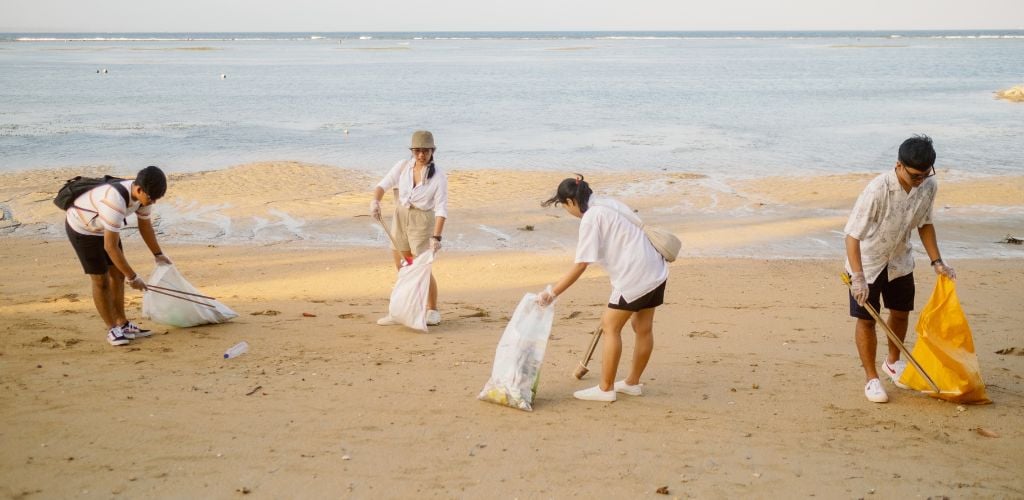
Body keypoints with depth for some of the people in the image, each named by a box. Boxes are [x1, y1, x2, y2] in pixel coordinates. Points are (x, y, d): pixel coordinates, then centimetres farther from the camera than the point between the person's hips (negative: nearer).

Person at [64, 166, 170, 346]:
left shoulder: (144, 192, -17)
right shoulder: (116, 202, -42)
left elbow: (145, 224, 4)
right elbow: (110, 246, -36)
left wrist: (158, 255, 14)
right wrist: (132, 277, -28)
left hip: (102, 226, 8)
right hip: (81, 228, -8)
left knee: (117, 274, 10)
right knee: (101, 280, -5)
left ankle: (122, 324, 21)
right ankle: (112, 329, 9)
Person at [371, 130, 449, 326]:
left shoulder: (438, 176, -11)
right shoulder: (402, 167, 0)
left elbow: (441, 209, -15)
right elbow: (383, 185, -7)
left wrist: (436, 237, -23)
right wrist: (375, 200, -29)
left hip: (422, 221, -4)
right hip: (399, 218, 4)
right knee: (402, 270, 12)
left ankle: (432, 311, 14)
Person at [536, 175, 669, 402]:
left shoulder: (590, 218, -14)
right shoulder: (609, 204, 13)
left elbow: (581, 265, -18)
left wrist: (552, 293, -15)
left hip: (634, 276, -9)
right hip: (655, 270, 9)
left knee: (611, 326, 1)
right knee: (643, 328, 16)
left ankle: (605, 389, 6)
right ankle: (633, 383, 30)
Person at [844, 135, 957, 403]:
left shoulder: (929, 187, -15)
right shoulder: (878, 190, -34)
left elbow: (924, 223, 4)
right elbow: (852, 235, -32)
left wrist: (937, 261, 0)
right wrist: (858, 278, -38)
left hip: (900, 260, 6)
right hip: (867, 261, -6)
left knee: (901, 312, 17)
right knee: (867, 319, -1)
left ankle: (893, 361, 42)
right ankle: (872, 379, 13)